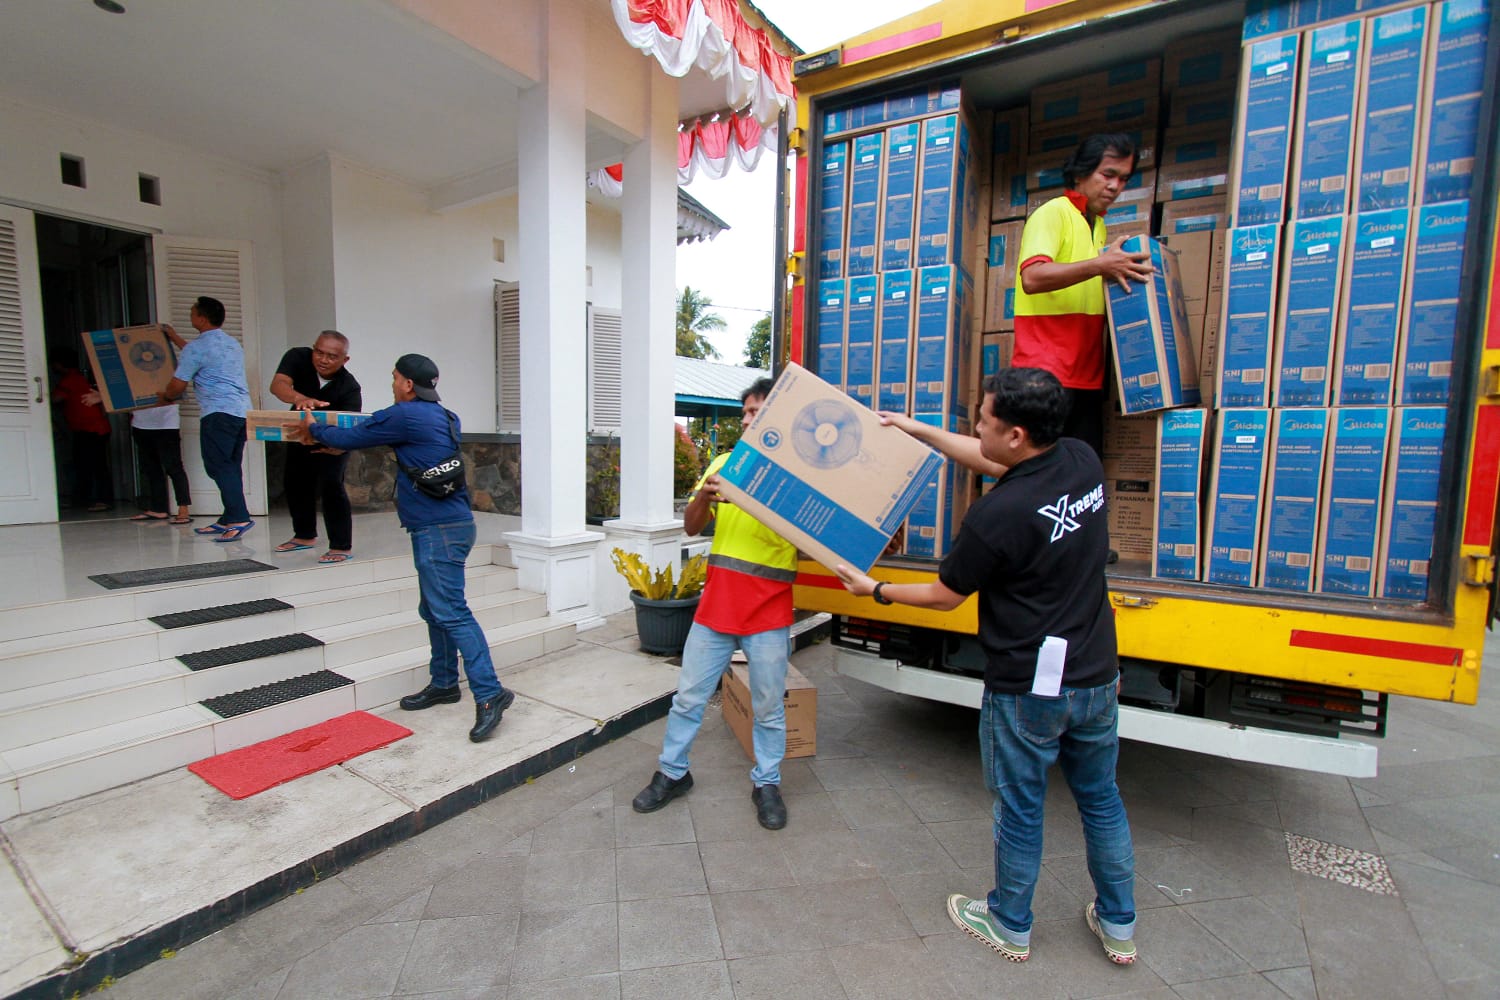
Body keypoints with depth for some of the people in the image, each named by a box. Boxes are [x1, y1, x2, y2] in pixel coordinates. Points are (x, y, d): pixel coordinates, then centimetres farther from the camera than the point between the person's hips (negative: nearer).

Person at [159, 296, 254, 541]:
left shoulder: (197, 349, -6)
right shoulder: (233, 344, 20)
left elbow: (177, 386, 0)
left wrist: (165, 396, 22)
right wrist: (174, 337, 52)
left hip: (218, 413, -8)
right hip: (243, 411, 8)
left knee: (218, 466, -9)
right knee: (231, 467, 9)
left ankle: (240, 518, -20)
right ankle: (228, 520, 12)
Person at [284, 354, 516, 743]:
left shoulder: (406, 415, -11)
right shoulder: (438, 416, 17)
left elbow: (354, 437, 0)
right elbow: (372, 432, 32)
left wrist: (314, 429, 20)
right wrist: (324, 434, 39)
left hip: (439, 529, -10)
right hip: (444, 525, 10)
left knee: (451, 612, -12)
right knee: (435, 609, 17)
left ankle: (489, 694, -12)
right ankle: (444, 684, 28)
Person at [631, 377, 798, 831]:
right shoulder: (725, 463, 7)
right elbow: (691, 527, 4)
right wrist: (704, 497, -15)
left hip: (769, 606, -3)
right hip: (717, 598, 4)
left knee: (769, 707, 11)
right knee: (689, 695, 14)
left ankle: (766, 784, 33)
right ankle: (673, 772, 35)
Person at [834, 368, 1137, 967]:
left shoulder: (998, 515, -27)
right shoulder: (1083, 461, -6)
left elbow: (945, 596, -12)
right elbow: (997, 462, 11)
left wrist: (874, 590, 3)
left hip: (1028, 691, -7)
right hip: (1097, 677, 7)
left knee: (1019, 810, 14)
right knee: (1101, 801, 24)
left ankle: (1009, 925, 37)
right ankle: (1118, 927, 43)